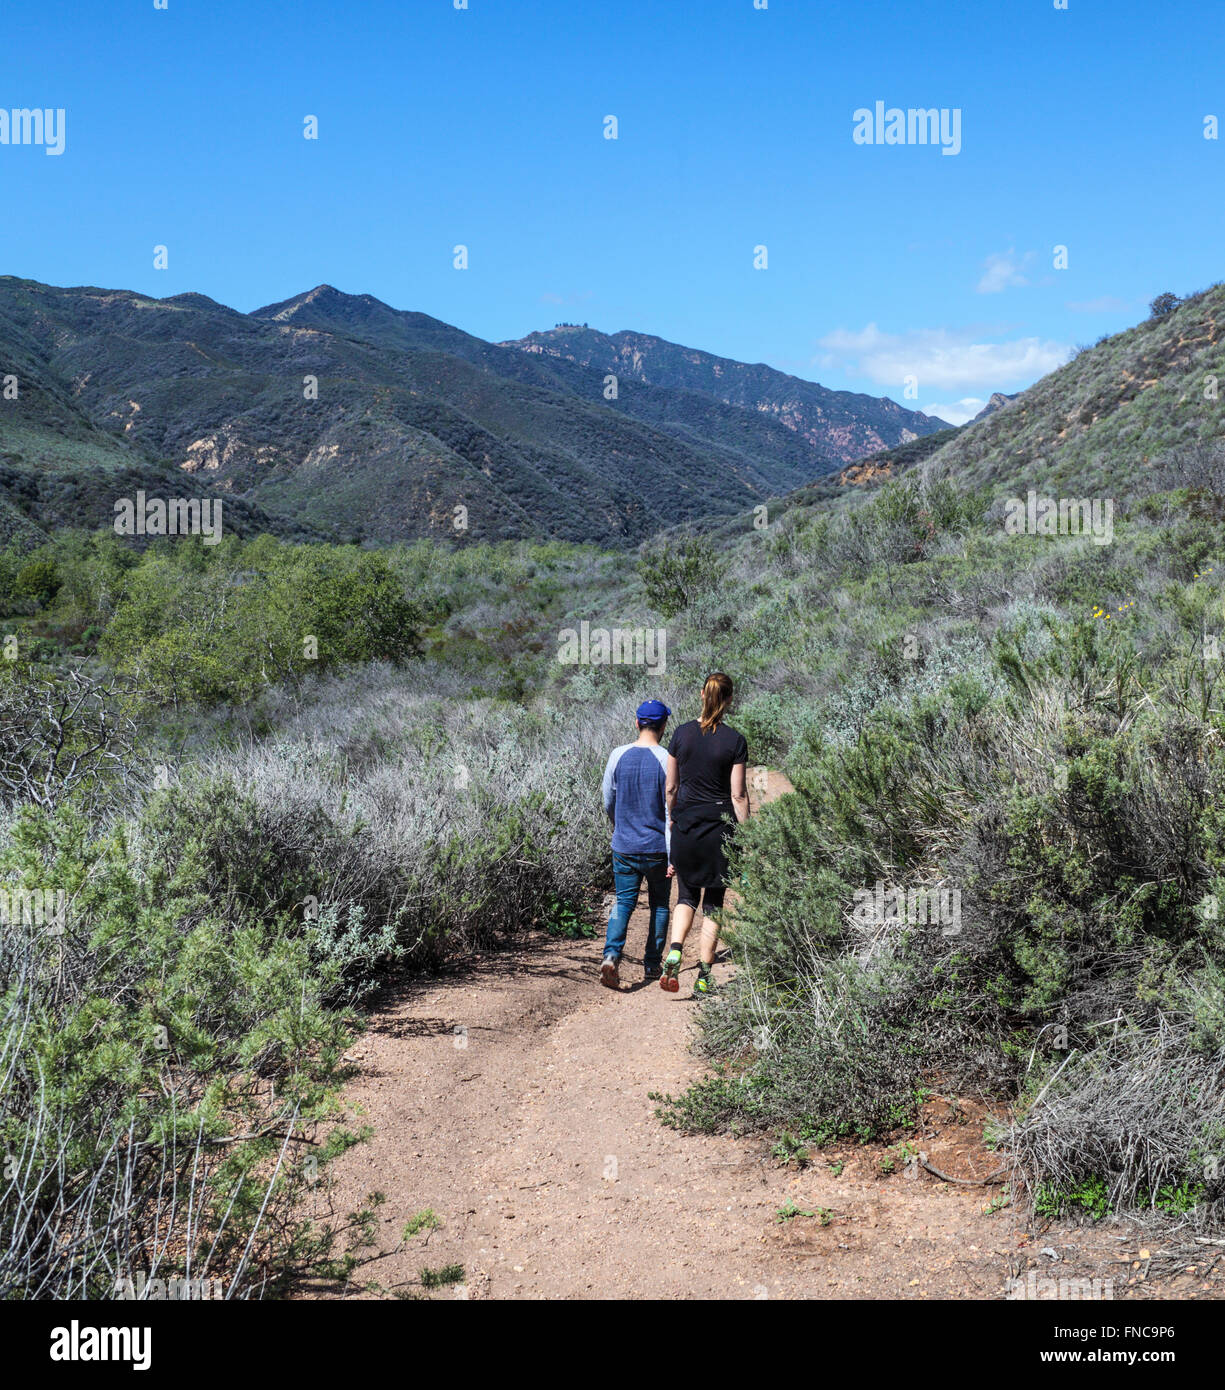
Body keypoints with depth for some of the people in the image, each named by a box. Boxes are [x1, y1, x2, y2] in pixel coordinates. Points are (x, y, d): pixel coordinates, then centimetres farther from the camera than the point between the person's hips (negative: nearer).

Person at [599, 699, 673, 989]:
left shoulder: (618, 756, -2)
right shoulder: (667, 760, -11)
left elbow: (608, 801, 8)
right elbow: (672, 810, -12)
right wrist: (673, 855, -8)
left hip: (624, 846, 2)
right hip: (657, 847, -2)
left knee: (623, 902, 7)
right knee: (659, 904, 14)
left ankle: (611, 954, -14)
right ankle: (652, 964, 18)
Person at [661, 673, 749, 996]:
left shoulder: (682, 733, 0)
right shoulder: (735, 741, -8)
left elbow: (671, 787, 5)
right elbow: (738, 795, -8)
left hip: (685, 824, 2)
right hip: (719, 827, -2)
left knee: (687, 896, 17)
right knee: (713, 903, 9)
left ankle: (674, 953, -7)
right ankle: (703, 977, 10)